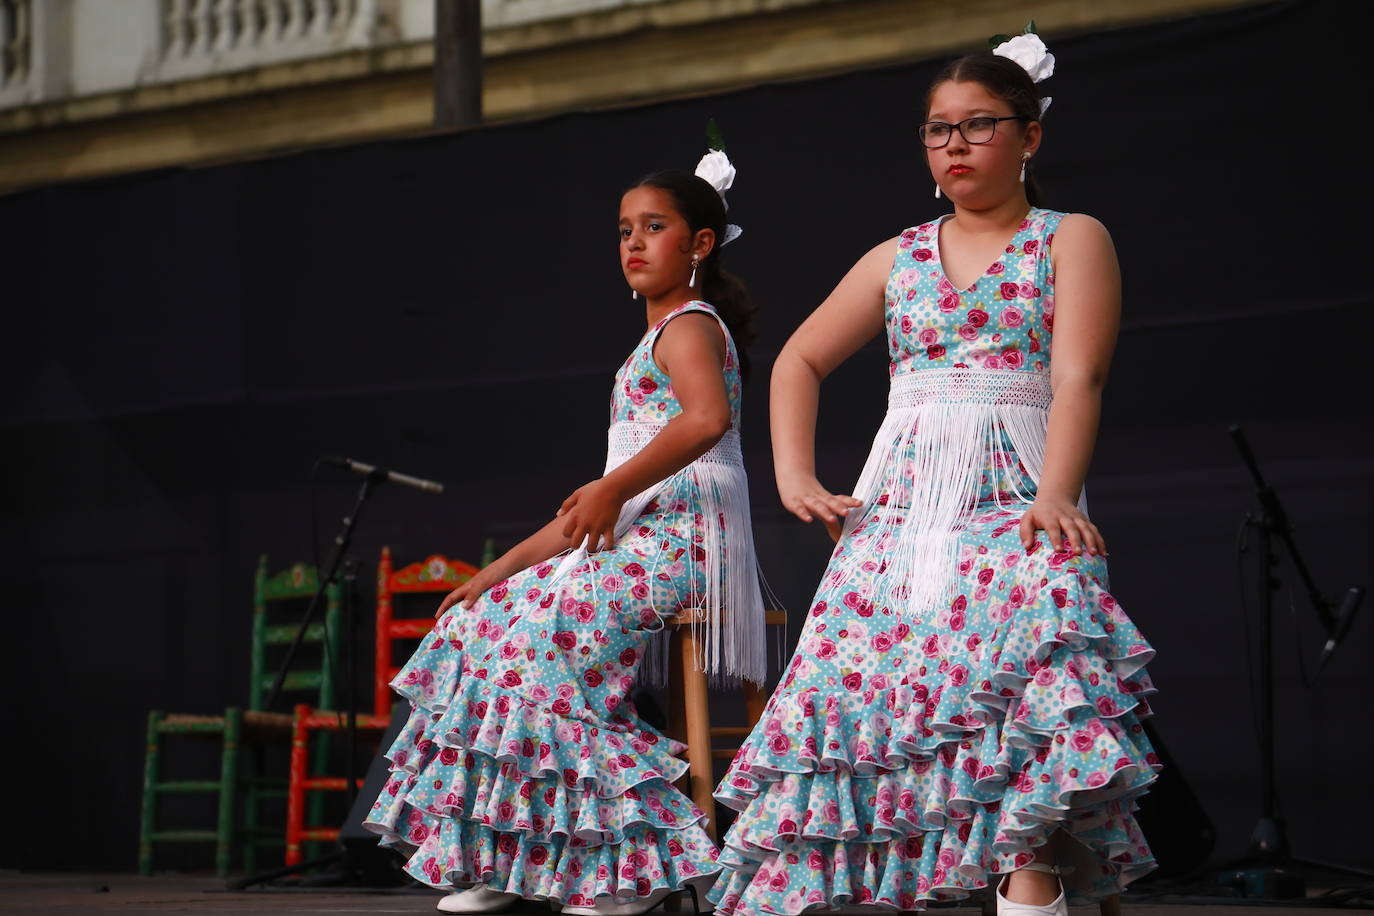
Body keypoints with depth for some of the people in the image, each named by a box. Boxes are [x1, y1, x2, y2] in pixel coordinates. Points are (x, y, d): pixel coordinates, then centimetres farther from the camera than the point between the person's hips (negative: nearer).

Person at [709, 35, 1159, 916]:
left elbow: (1078, 378, -7)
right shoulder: (899, 258, 19)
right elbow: (799, 361, 25)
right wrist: (796, 478, 10)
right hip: (895, 511, 5)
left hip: (1013, 504, -5)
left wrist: (1054, 494, -22)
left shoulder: (1070, 240, 7)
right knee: (852, 684, -7)